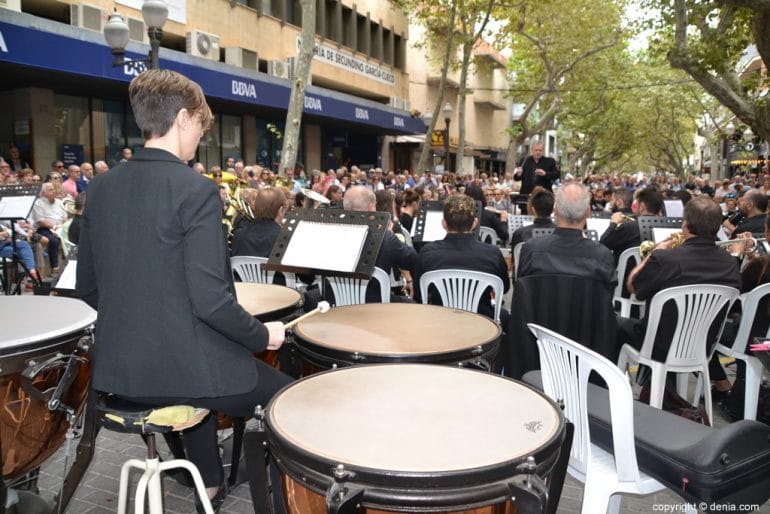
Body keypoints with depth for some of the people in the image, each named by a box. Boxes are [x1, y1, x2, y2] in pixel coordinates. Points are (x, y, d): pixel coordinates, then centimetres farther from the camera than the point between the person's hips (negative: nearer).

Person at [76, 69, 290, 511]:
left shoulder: (102, 187, 4)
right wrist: (262, 335, -6)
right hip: (183, 367, -7)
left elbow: (88, 287, 10)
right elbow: (210, 300, -23)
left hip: (119, 367, 8)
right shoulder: (196, 190, -18)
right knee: (289, 395, 14)